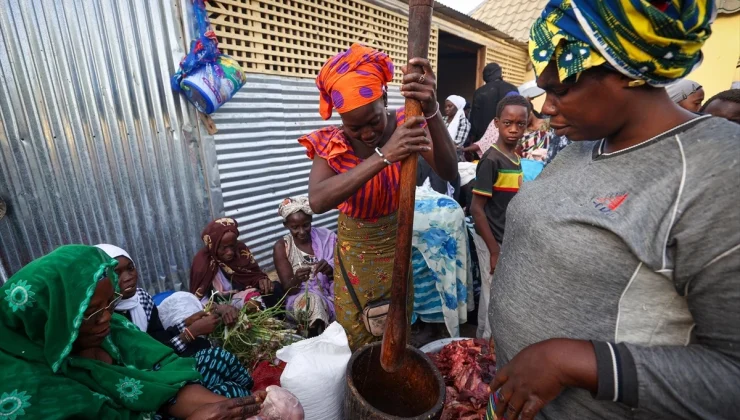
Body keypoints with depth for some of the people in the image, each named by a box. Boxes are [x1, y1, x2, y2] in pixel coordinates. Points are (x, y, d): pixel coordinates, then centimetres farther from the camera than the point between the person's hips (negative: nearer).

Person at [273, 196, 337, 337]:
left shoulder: (327, 238, -2)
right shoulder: (281, 247, -3)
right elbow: (288, 289, -7)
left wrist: (330, 271, -28)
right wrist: (296, 280, -31)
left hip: (330, 296, 2)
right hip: (301, 299, -1)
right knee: (312, 300, -33)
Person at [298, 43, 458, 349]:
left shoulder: (406, 126, -16)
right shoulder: (331, 142, -20)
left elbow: (449, 173, -30)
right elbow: (317, 201, -38)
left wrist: (431, 111, -47)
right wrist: (384, 156, -47)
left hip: (398, 244, 1)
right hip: (355, 252, 0)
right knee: (357, 341, 18)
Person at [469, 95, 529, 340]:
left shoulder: (516, 158, 6)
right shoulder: (492, 160, -18)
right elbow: (477, 209, -20)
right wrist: (494, 250, -19)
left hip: (509, 239, 8)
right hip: (493, 241, -8)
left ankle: (483, 343, 39)